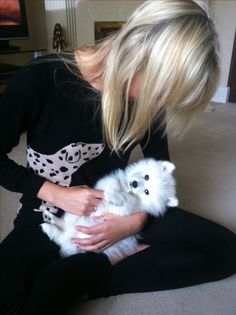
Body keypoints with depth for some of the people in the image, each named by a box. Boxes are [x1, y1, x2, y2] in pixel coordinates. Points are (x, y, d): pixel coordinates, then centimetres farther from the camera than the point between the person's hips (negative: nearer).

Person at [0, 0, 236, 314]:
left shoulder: (146, 96, -10)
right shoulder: (40, 80, -21)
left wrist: (139, 219, -16)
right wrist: (56, 194, -18)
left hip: (121, 207, 4)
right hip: (51, 215, -2)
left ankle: (97, 278, -12)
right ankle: (112, 258, -9)